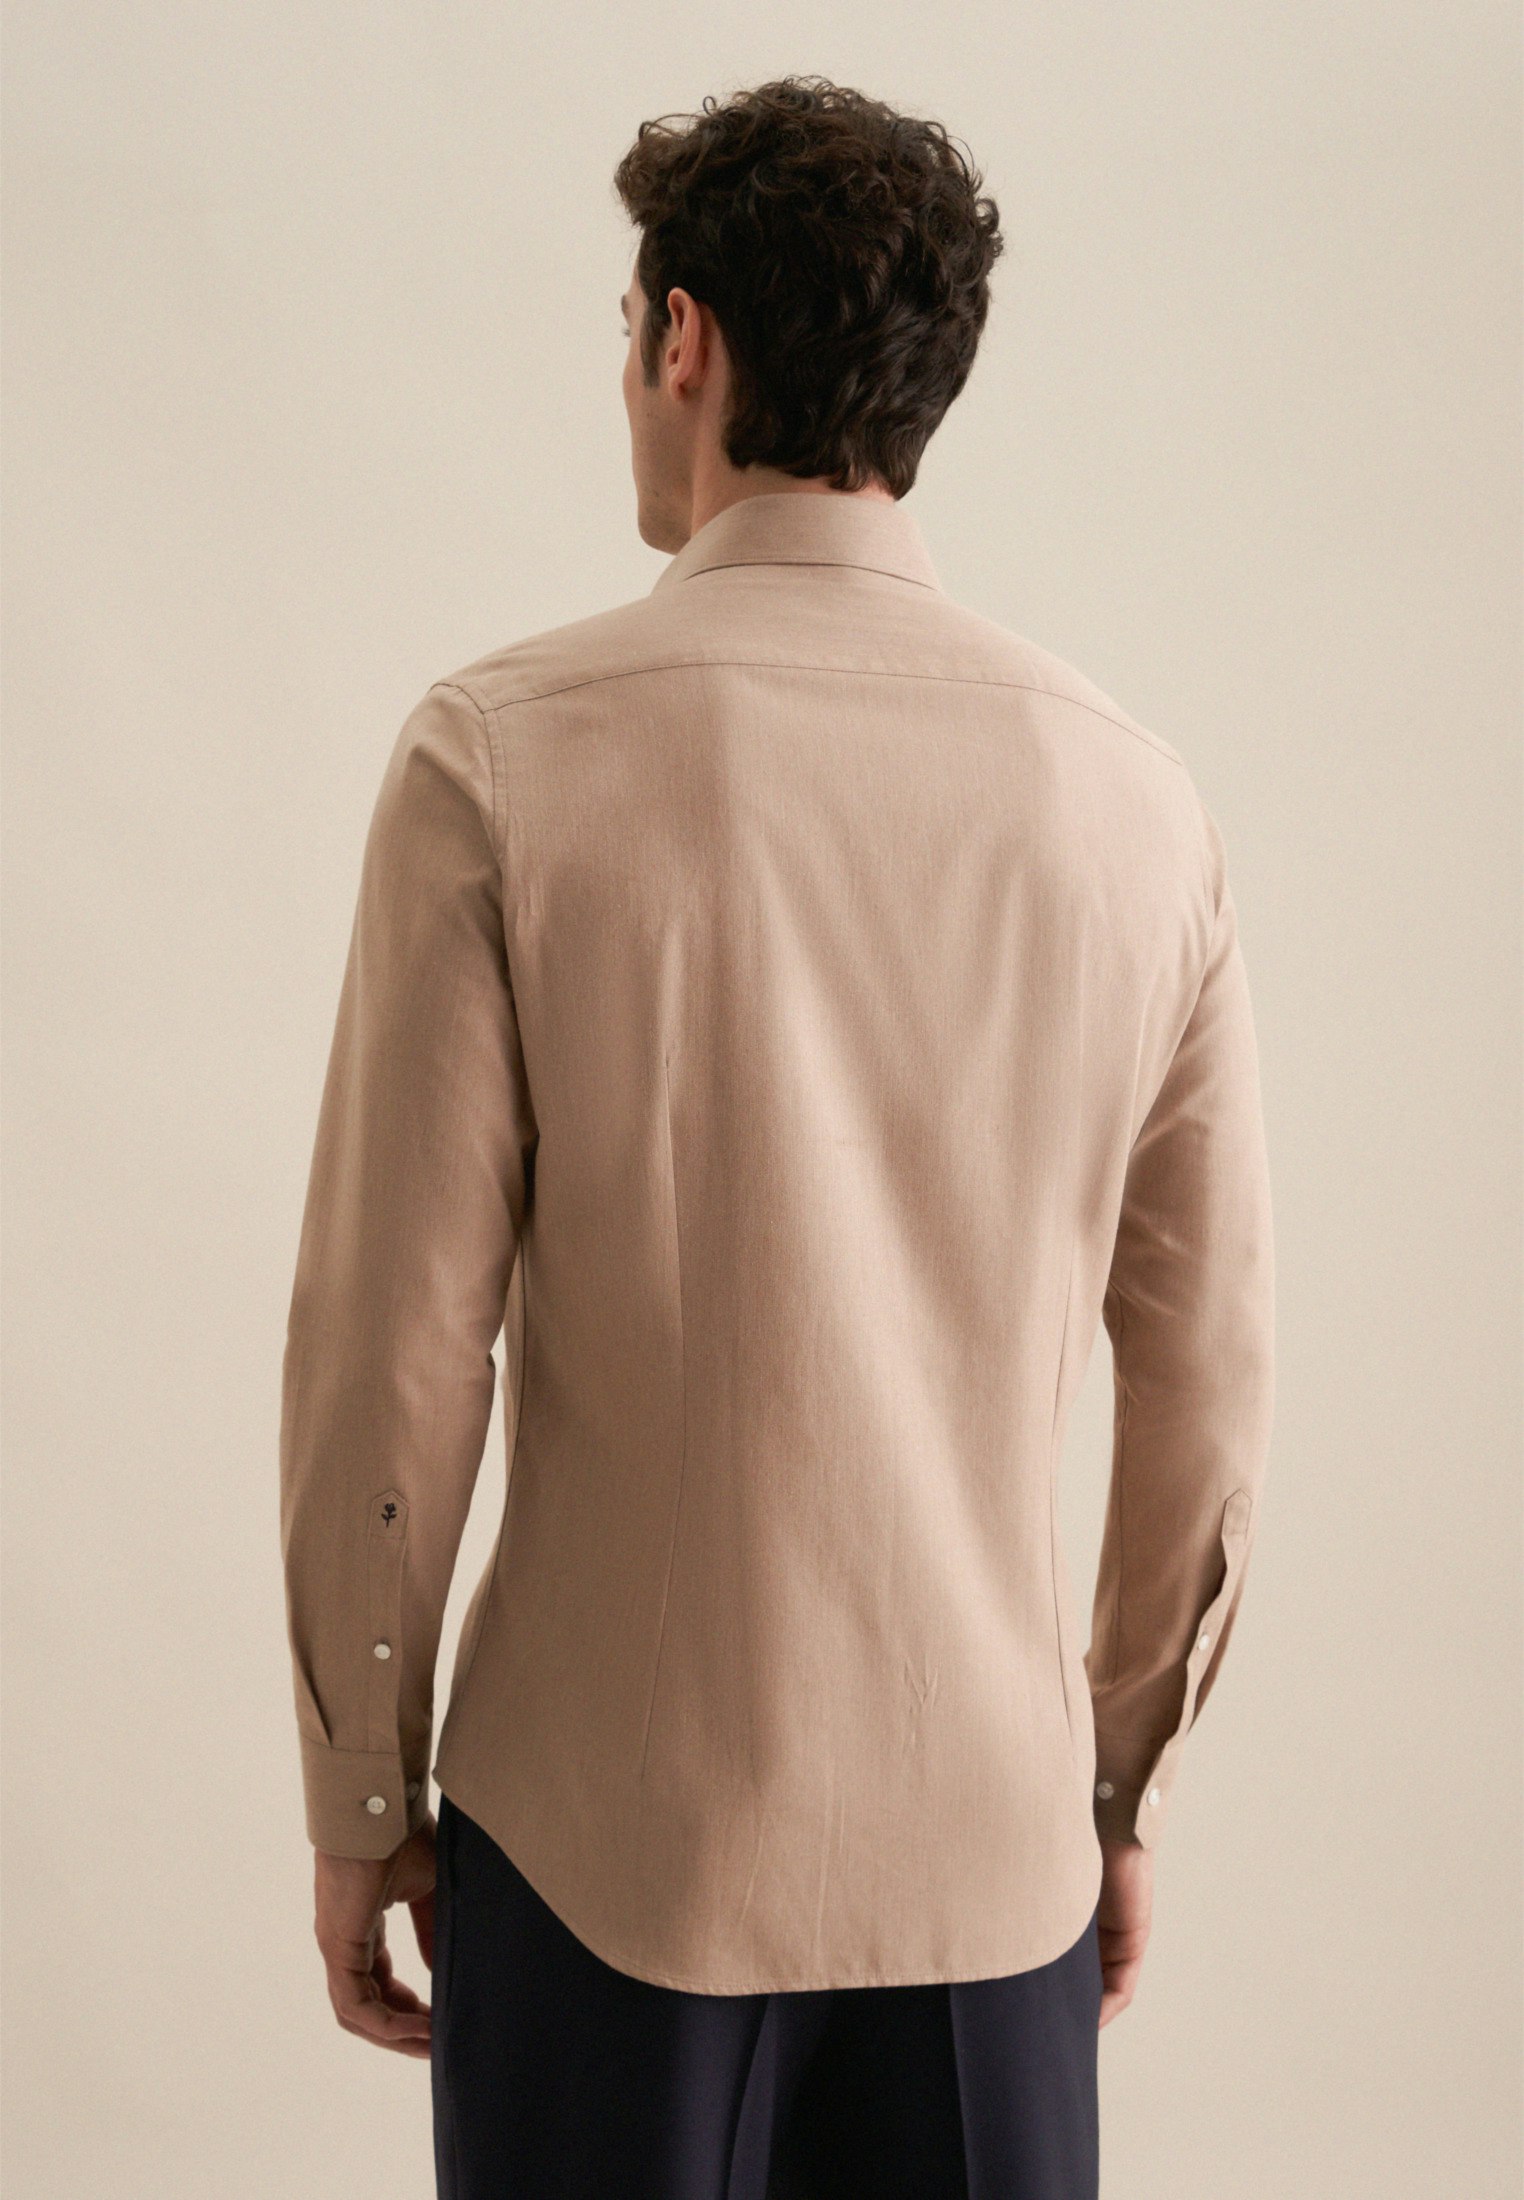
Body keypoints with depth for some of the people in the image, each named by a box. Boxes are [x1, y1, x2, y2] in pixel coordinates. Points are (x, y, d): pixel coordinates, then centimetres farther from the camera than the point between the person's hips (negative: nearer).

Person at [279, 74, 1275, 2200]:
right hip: (989, 1839, 3)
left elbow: (397, 1349, -11)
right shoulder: (1133, 794, -1)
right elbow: (1209, 1374, 3)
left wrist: (359, 1797, 2)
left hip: (609, 1836, -2)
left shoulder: (507, 756, -11)